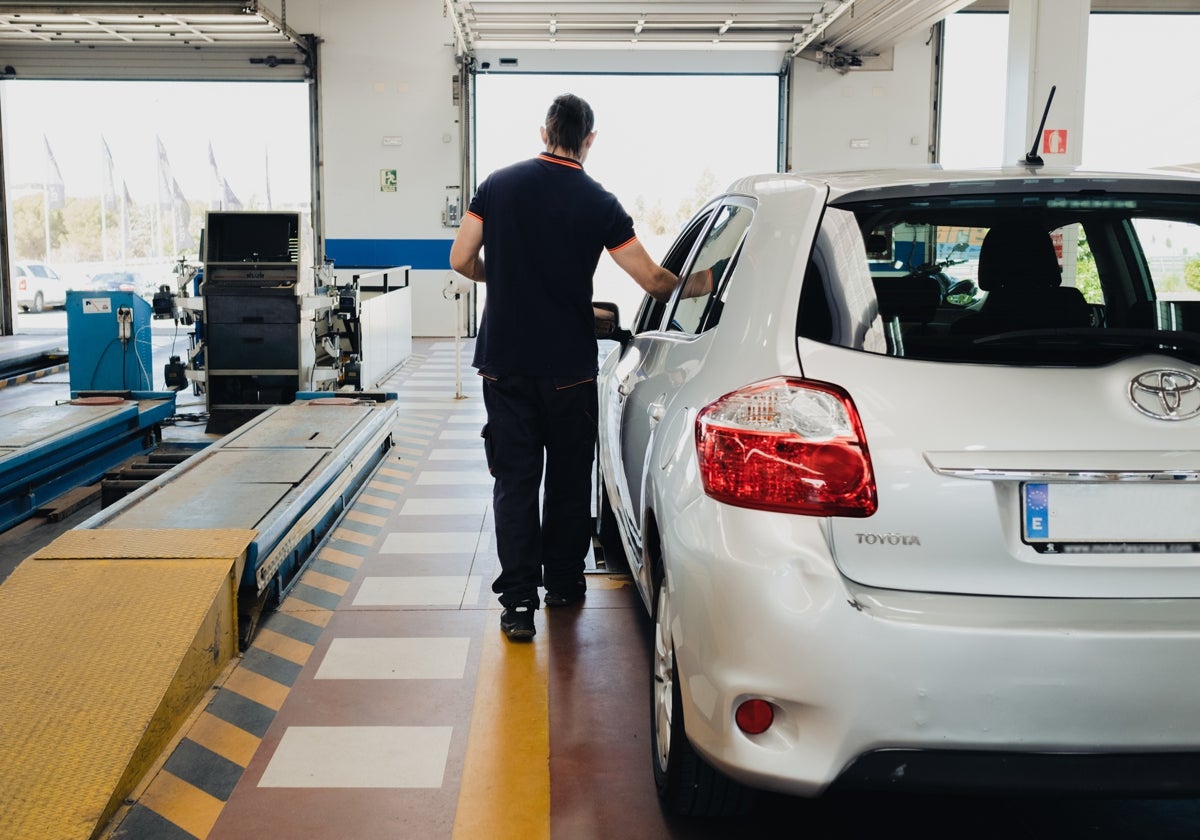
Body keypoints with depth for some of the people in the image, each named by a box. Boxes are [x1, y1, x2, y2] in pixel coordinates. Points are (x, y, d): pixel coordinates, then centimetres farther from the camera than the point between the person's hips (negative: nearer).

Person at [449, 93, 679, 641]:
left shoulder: (499, 184, 0)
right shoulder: (599, 203, -7)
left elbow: (461, 261, 1)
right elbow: (652, 279, -6)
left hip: (504, 363, 1)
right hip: (568, 367, -1)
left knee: (514, 481, 4)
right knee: (569, 477, 15)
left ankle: (518, 601, 0)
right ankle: (563, 582, 27)